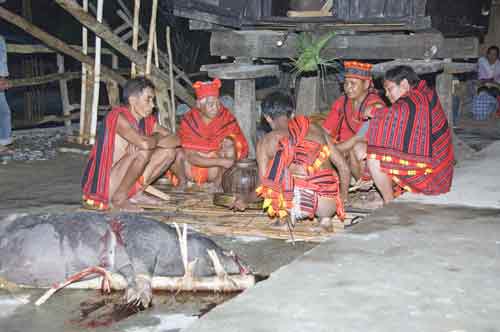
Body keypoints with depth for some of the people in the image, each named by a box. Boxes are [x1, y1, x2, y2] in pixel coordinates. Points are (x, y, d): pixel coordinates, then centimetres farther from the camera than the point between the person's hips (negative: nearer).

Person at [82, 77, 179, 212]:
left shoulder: (148, 120, 3)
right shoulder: (118, 116, -21)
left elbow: (175, 139, 0)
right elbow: (144, 143, -35)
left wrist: (153, 142, -17)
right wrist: (156, 137, -12)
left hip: (121, 178, 8)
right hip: (104, 186, -8)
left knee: (169, 151, 4)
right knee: (143, 151, -29)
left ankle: (136, 192, 6)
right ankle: (118, 199, -14)